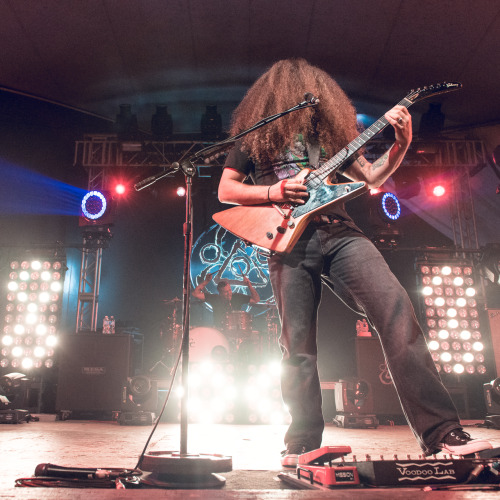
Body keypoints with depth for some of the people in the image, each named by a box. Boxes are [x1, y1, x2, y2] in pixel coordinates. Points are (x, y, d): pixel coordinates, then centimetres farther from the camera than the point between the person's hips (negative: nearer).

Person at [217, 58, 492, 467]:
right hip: (289, 241, -2)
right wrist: (274, 192, -4)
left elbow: (371, 178, 24)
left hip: (338, 231, 3)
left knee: (396, 310, -16)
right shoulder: (255, 135, 17)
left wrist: (402, 143, 10)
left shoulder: (329, 129, 25)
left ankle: (441, 431, -14)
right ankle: (303, 447, 6)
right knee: (299, 346, -5)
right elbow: (226, 190, 11)